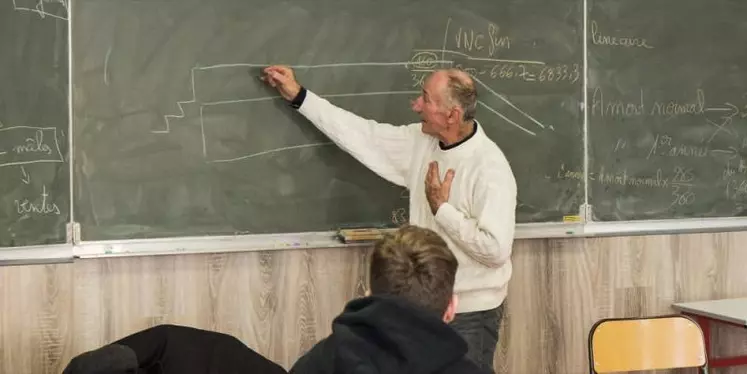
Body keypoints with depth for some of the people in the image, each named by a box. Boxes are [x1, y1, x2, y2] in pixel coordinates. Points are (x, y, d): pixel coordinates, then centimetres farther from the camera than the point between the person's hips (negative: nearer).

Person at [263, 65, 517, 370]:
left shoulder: (490, 168, -23)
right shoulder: (421, 141, -1)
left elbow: (495, 249, -29)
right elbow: (364, 136, 6)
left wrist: (441, 208, -21)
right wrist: (299, 96, 5)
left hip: (469, 313, -7)